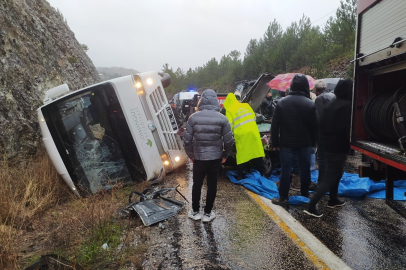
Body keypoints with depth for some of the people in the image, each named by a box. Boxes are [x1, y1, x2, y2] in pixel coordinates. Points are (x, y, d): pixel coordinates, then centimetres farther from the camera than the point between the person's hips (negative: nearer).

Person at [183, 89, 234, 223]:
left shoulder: (193, 117, -7)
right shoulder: (222, 118, -6)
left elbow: (187, 140, -7)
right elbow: (229, 140, -6)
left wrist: (190, 155, 6)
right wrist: (225, 155, 8)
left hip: (198, 158, 0)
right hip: (216, 158, 0)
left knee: (197, 184, 16)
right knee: (212, 185, 13)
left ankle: (195, 211, 28)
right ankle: (207, 213, 23)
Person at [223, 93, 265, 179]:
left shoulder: (229, 110, -2)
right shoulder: (246, 105, 14)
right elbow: (254, 117, 20)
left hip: (241, 135, -4)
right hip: (253, 132, 4)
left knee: (242, 156, 5)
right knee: (257, 154, 11)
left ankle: (240, 176, 10)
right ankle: (261, 175, 21)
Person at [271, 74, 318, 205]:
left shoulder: (282, 102, -3)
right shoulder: (310, 104, -5)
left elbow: (275, 125, -3)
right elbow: (314, 126, 0)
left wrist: (275, 143, 3)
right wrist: (312, 142, 12)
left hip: (286, 143, 0)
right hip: (305, 143, 1)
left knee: (286, 170, 4)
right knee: (305, 169, 14)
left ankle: (283, 198, 9)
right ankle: (305, 195, 27)